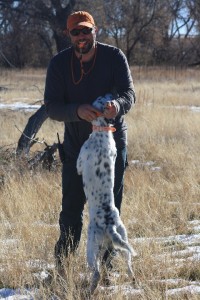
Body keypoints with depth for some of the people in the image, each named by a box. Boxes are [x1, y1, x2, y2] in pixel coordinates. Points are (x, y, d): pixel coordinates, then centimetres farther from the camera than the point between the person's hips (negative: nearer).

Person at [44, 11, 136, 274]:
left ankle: (104, 265, 17)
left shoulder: (114, 57, -10)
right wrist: (78, 111, -35)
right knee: (71, 207, 1)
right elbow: (52, 107, -14)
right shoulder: (59, 64, -8)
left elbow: (129, 93, -18)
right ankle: (62, 264, 15)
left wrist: (118, 105, -43)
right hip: (76, 146, 0)